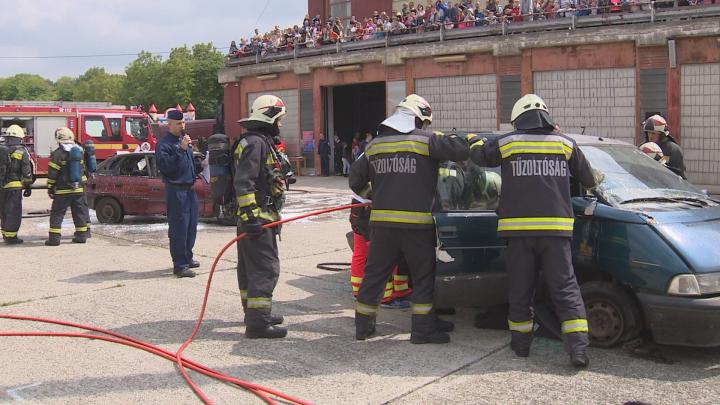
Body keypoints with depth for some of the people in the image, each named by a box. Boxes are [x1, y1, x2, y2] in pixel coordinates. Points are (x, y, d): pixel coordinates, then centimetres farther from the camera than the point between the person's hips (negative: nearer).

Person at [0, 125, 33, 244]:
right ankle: (11, 237, 0)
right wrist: (28, 186, 2)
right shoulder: (22, 152, -5)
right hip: (15, 186, -5)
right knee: (14, 212, 0)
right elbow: (27, 172, -6)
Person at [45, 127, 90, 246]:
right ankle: (81, 236, 13)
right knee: (80, 213, 11)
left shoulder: (57, 154, -10)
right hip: (79, 189, 5)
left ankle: (54, 238, -3)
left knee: (57, 214, 0)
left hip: (63, 189, -5)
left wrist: (50, 188, -1)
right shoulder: (79, 151, 7)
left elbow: (52, 173, -8)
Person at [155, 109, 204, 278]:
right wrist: (181, 149, -24)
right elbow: (166, 166, -22)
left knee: (191, 227, 15)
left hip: (190, 189, 9)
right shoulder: (164, 144, -8)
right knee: (178, 229, -7)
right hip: (176, 190, -9)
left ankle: (187, 258, 29)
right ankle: (179, 265, -4)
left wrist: (201, 165, 8)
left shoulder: (184, 141, 18)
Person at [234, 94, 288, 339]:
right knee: (265, 269, -12)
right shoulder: (255, 142, -15)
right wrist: (251, 216, -26)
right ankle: (257, 323, -12)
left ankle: (254, 313, 29)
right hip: (258, 217, -11)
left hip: (253, 216, 11)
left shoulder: (261, 141, 20)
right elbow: (243, 183, -23)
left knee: (250, 267, 18)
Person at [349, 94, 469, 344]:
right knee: (424, 276, 9)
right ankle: (423, 329, 12)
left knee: (374, 274, 13)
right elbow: (460, 150, -13)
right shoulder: (427, 140, -5)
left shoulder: (375, 145, 10)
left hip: (382, 221, 5)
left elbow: (356, 180, 16)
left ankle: (363, 325, 21)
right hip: (416, 222, -4)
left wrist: (371, 196, 34)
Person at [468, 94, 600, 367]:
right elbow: (589, 180, 17)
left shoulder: (506, 143, 4)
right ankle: (578, 347, -7)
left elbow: (479, 156, 22)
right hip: (556, 230, 0)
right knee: (565, 288, 2)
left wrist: (474, 140, 44)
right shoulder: (565, 143, 7)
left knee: (520, 289, 12)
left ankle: (521, 343, 21)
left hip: (519, 229, 0)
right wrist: (595, 181, 41)